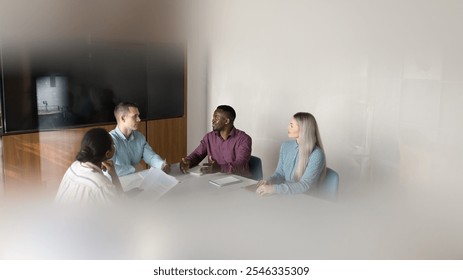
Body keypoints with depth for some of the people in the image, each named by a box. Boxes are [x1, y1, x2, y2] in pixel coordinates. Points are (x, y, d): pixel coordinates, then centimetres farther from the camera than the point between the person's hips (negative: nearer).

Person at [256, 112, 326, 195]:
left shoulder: (316, 154, -17)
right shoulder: (286, 146, 2)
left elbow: (305, 185, -22)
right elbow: (280, 173, 8)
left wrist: (274, 189, -29)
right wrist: (269, 180, -14)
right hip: (286, 194, 5)